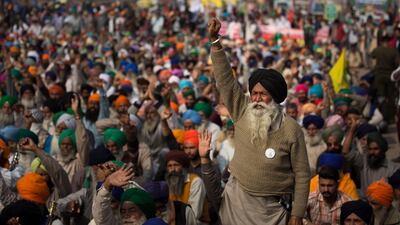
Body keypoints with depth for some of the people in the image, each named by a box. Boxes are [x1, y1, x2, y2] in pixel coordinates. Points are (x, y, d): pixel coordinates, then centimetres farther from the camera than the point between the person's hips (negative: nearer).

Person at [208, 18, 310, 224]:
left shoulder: (291, 129, -11)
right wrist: (215, 41, -11)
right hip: (236, 199, 3)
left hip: (270, 208, -3)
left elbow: (302, 174, -8)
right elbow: (225, 80, -4)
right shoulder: (242, 113, -1)